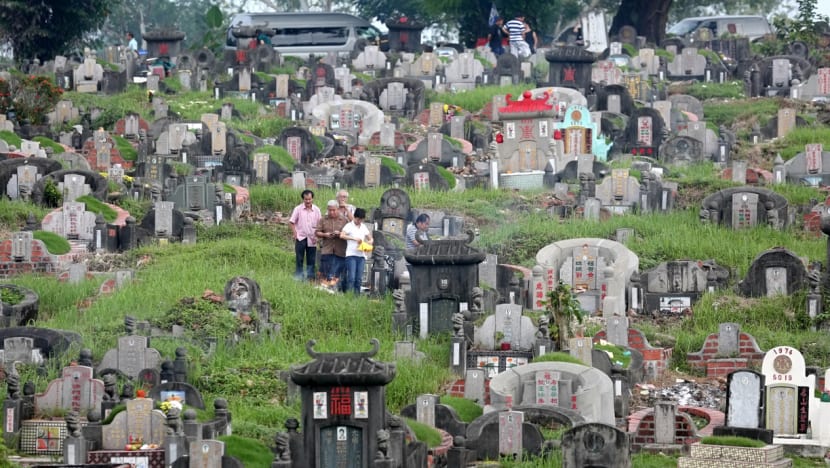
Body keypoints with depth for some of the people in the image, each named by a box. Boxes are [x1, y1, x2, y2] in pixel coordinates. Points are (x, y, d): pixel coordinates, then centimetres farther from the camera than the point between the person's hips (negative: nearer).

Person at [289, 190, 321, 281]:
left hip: (312, 238, 2)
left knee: (311, 260, 6)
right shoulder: (298, 209, -2)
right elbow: (292, 222, 0)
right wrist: (295, 233, -8)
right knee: (299, 259, 2)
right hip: (300, 238, -2)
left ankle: (310, 278, 12)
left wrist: (317, 235, -3)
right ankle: (298, 278, 8)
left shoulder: (316, 210, 3)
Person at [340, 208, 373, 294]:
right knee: (351, 277, -12)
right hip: (351, 254, -5)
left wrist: (369, 243, 0)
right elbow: (342, 235, -15)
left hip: (361, 255, 5)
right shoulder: (349, 226, 0)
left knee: (359, 279, 4)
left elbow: (371, 239, 23)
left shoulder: (364, 227, 17)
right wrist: (354, 238, -22)